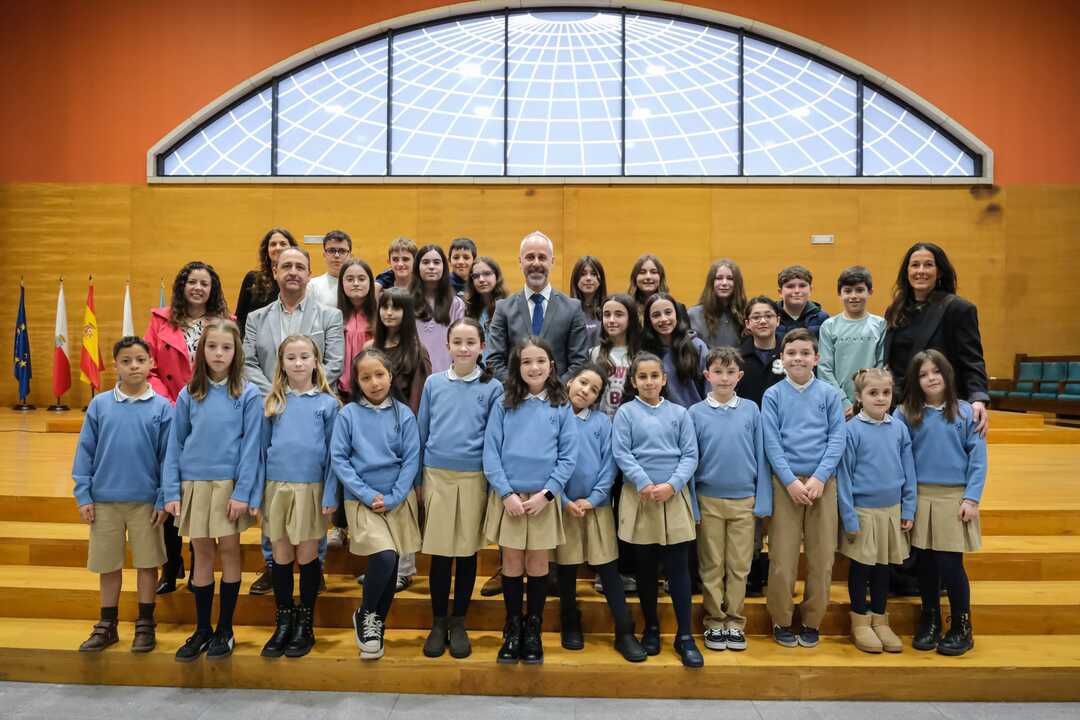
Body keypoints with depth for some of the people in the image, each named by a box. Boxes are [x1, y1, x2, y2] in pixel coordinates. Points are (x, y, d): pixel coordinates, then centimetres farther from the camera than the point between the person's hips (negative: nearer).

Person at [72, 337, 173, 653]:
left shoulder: (162, 407, -6)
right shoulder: (99, 404, -1)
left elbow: (168, 457, -4)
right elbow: (85, 452, 3)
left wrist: (163, 499, -6)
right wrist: (83, 495, -1)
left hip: (145, 501, -2)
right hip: (105, 499, 2)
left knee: (147, 562, 8)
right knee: (108, 564, 13)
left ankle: (145, 625, 23)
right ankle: (107, 625, 29)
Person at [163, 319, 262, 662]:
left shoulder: (248, 395, -5)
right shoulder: (188, 395, 4)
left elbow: (250, 447, -7)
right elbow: (175, 445, 5)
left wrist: (243, 492, -13)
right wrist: (171, 491, -1)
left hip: (230, 483, -2)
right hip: (194, 483, 2)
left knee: (229, 549, 4)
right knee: (202, 551, 10)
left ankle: (225, 629, 18)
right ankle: (202, 629, 22)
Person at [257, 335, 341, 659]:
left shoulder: (328, 402, 2)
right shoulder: (272, 402, 7)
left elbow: (333, 452, 2)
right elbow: (261, 448, 7)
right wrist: (257, 492, 2)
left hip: (311, 487, -2)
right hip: (276, 486, 2)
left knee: (307, 556, 6)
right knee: (281, 556, 9)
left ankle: (305, 626, 20)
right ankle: (283, 624, 22)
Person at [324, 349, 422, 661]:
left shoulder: (403, 414, 0)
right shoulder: (348, 414, -2)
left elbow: (411, 460, -2)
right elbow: (338, 459, -4)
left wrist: (392, 499, -10)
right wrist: (367, 495, -11)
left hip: (398, 499, 2)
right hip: (361, 499, -2)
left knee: (392, 564, 7)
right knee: (384, 556, -19)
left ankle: (378, 624, 28)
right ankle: (364, 615, 7)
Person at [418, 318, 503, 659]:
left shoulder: (492, 387, -1)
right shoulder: (433, 383, 4)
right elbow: (422, 432, 9)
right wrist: (418, 479, 9)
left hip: (474, 477, -1)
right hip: (437, 475, 1)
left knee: (467, 551, 8)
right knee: (440, 552, 6)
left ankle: (458, 623, 22)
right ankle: (438, 623, 20)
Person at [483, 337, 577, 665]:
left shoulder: (561, 407, 1)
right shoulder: (504, 404, 0)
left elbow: (568, 457, -2)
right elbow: (490, 453, -3)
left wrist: (546, 493, -11)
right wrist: (507, 493, -11)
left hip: (544, 497, 0)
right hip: (508, 496, 0)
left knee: (538, 564, 8)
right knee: (512, 563, 7)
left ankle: (533, 631, 23)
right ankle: (512, 630, 22)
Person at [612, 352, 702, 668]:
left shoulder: (679, 413, 7)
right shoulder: (626, 413, 2)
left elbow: (690, 455, 2)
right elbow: (621, 454, -6)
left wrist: (671, 485, -12)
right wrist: (644, 485, -17)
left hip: (675, 497, 1)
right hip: (639, 497, -1)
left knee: (678, 568, 1)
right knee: (645, 568, 10)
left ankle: (685, 636, 8)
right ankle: (651, 628, 25)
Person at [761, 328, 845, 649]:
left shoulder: (830, 394, 5)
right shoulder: (773, 395, 3)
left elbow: (837, 439, 0)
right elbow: (771, 443, -2)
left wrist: (819, 478, -11)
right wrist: (791, 481, -11)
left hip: (823, 482, 1)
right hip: (784, 482, -1)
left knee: (821, 558, 5)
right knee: (782, 557, 0)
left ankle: (812, 622, 20)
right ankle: (781, 622, 16)